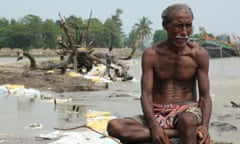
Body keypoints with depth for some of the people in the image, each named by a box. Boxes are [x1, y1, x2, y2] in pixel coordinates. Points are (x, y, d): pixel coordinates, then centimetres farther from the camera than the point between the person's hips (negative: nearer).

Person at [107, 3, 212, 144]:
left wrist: (205, 126, -23)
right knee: (114, 126, -27)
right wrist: (154, 127, -27)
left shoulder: (199, 54, -3)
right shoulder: (151, 54, -2)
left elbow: (205, 96, -2)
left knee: (187, 121, -41)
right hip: (157, 114, 2)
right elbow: (146, 95, -7)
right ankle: (181, 132, -30)